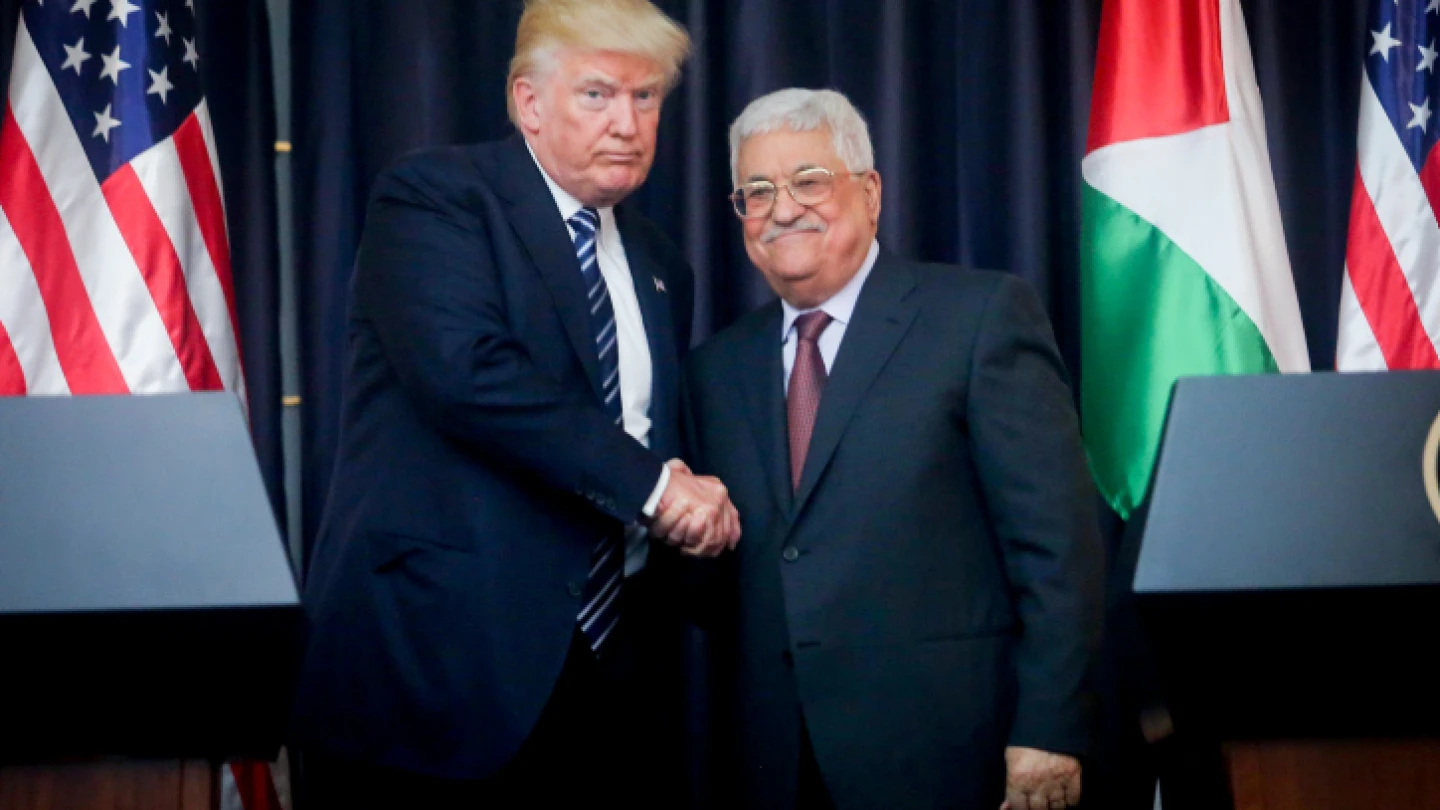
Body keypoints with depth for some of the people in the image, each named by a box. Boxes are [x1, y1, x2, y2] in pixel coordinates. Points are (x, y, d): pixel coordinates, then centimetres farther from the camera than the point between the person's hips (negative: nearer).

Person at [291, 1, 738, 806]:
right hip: (439, 651, -6)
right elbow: (466, 371, -20)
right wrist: (648, 482, -17)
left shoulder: (659, 265, 18)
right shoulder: (432, 195, -4)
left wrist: (695, 508, 0)